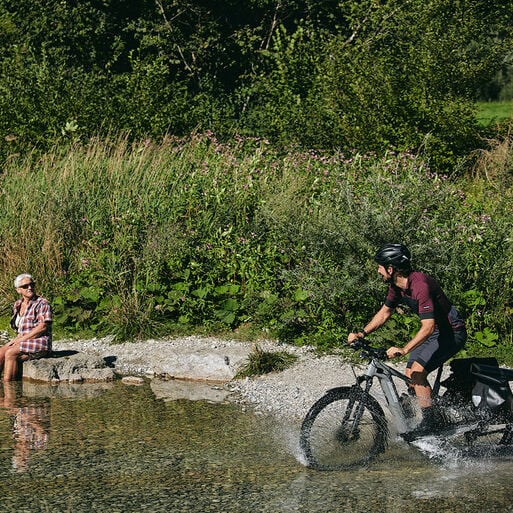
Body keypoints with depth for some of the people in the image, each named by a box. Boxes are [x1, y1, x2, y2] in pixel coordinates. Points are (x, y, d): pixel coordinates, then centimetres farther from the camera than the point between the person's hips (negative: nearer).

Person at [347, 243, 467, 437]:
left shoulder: (420, 285, -30)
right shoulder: (397, 286, -1)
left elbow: (428, 327, -36)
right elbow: (384, 312, 13)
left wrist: (403, 350, -43)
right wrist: (362, 333, 1)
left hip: (452, 332, -10)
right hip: (436, 331, 10)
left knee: (417, 369, -21)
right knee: (410, 374, 6)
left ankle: (429, 421, -16)